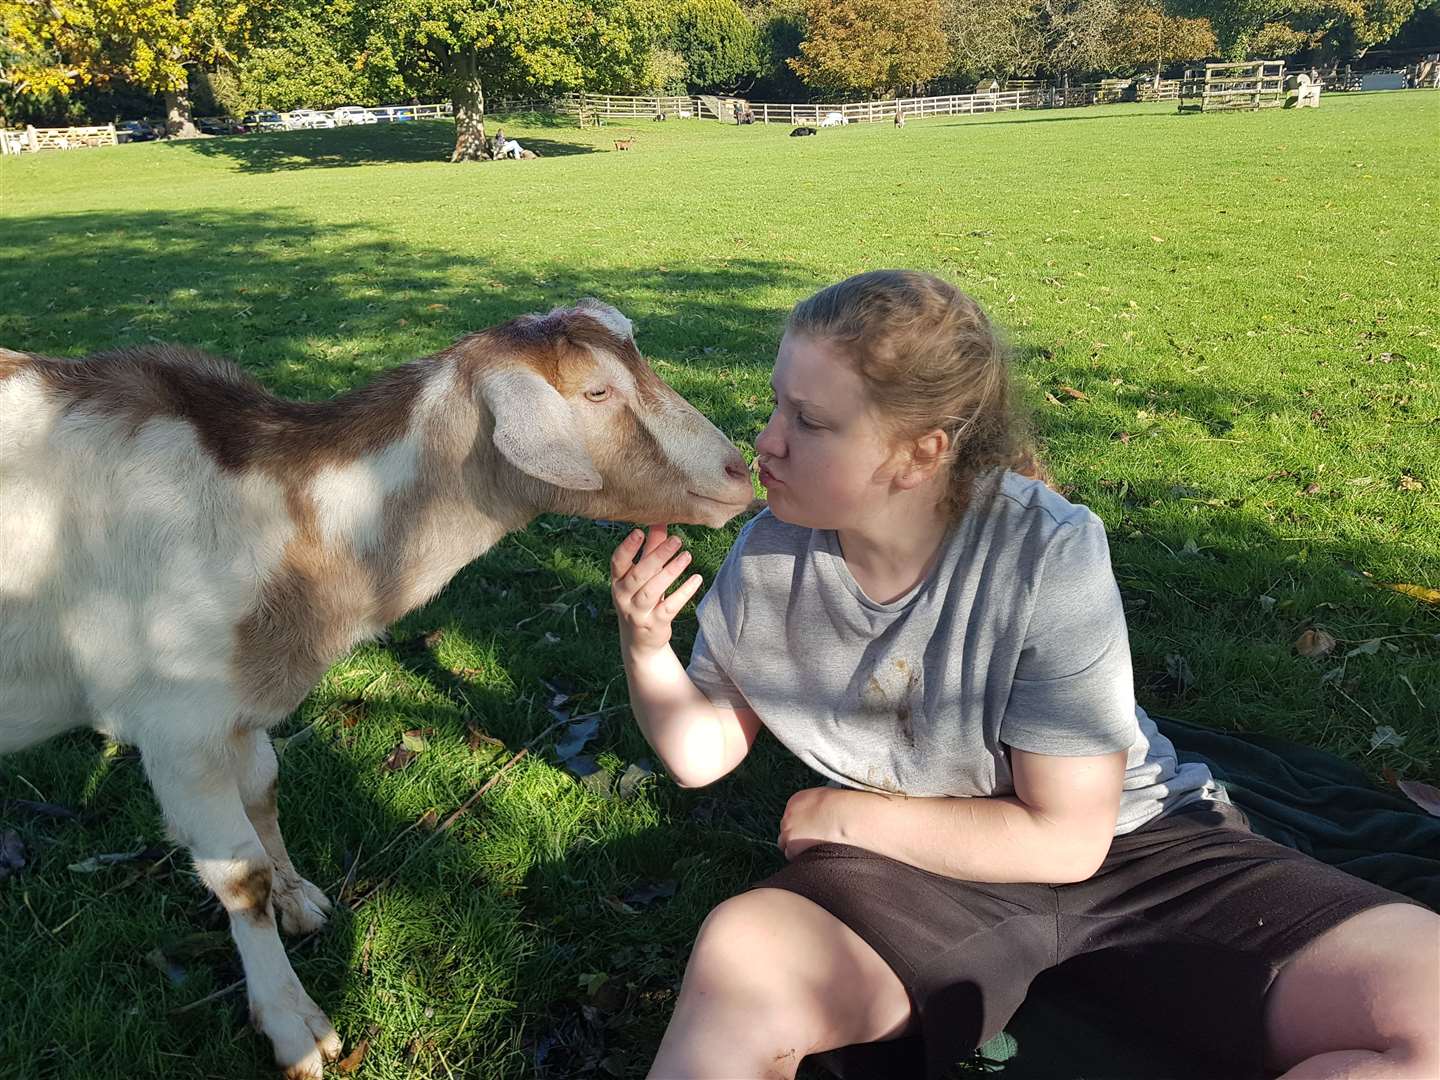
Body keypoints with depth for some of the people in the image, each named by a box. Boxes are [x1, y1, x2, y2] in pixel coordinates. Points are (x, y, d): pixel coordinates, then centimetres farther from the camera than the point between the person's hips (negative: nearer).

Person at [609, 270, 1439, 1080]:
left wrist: (845, 814, -11)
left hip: (1124, 847, 0)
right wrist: (645, 647, -16)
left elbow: (1065, 838, -16)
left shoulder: (1047, 554, -23)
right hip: (916, 871, 0)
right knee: (739, 959, -35)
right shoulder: (769, 555, -10)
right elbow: (703, 753, 3)